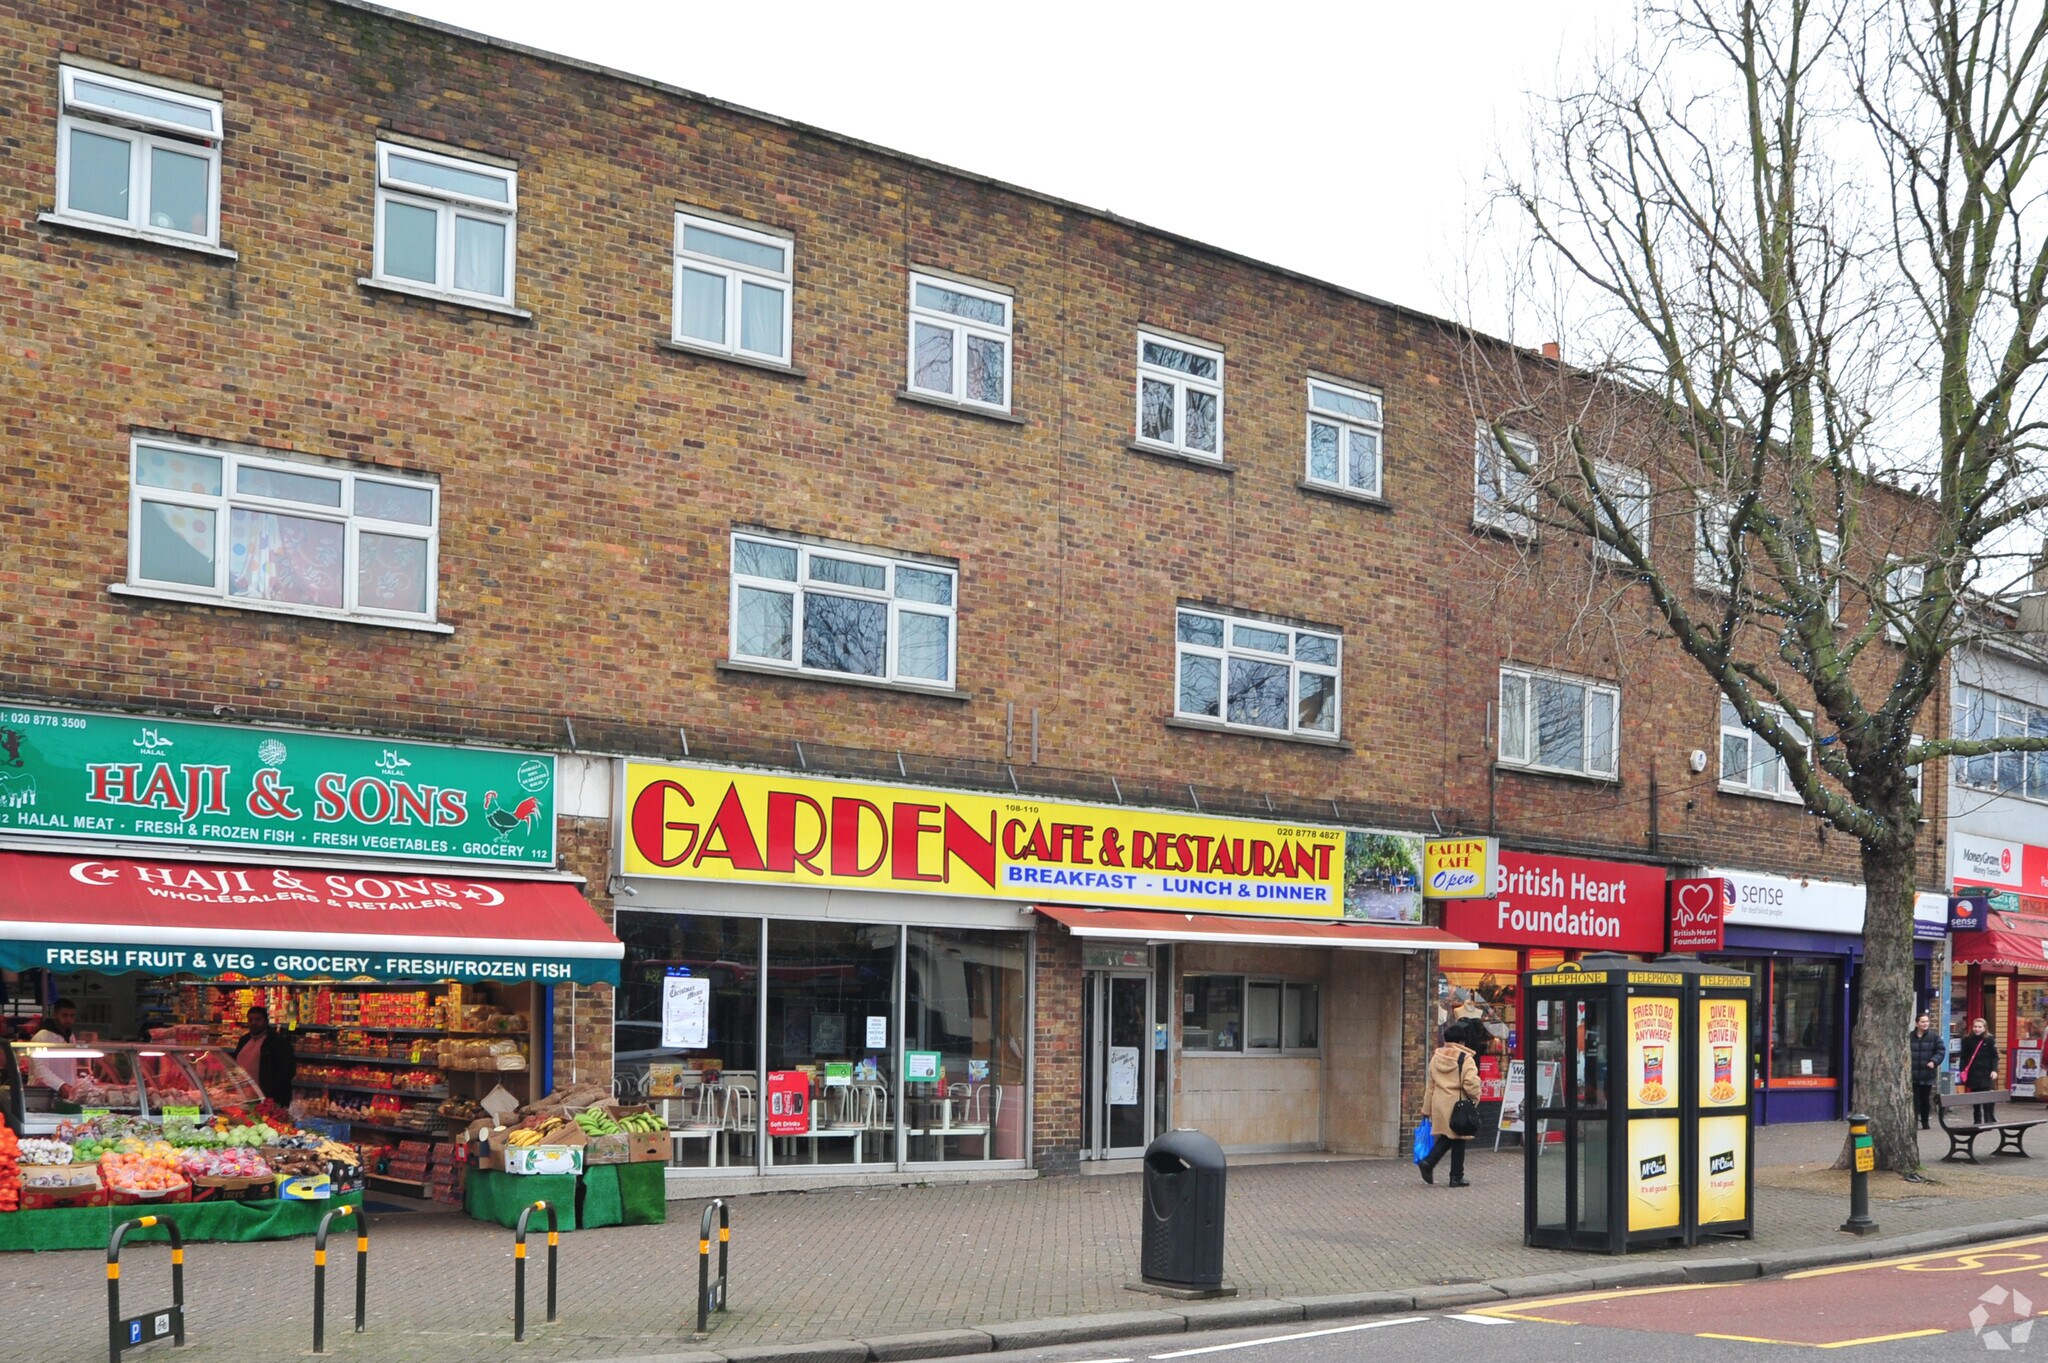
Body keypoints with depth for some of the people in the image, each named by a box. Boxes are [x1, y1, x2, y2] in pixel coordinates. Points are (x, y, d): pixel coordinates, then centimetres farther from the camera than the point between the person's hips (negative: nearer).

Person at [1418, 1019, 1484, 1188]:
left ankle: (1428, 1163, 1)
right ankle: (1456, 1177, 11)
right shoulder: (1464, 1058, -11)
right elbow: (1470, 1083, -20)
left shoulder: (1435, 1058, 8)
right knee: (1458, 1141, 6)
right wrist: (1475, 1097, 1)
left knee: (1446, 1137, 19)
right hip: (1457, 1104, -5)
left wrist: (1427, 1109, 19)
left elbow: (1430, 1085, 13)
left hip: (1439, 1104, 5)